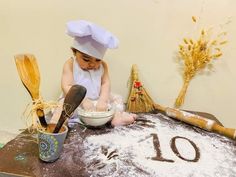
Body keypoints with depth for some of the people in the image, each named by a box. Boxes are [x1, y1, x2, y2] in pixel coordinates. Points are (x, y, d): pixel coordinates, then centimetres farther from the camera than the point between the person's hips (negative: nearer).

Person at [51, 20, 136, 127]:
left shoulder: (102, 66, -1)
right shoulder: (70, 65, -12)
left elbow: (105, 83, -11)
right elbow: (67, 87, -20)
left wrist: (102, 100, -29)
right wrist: (83, 100, -32)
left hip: (97, 100, 4)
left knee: (117, 99, 0)